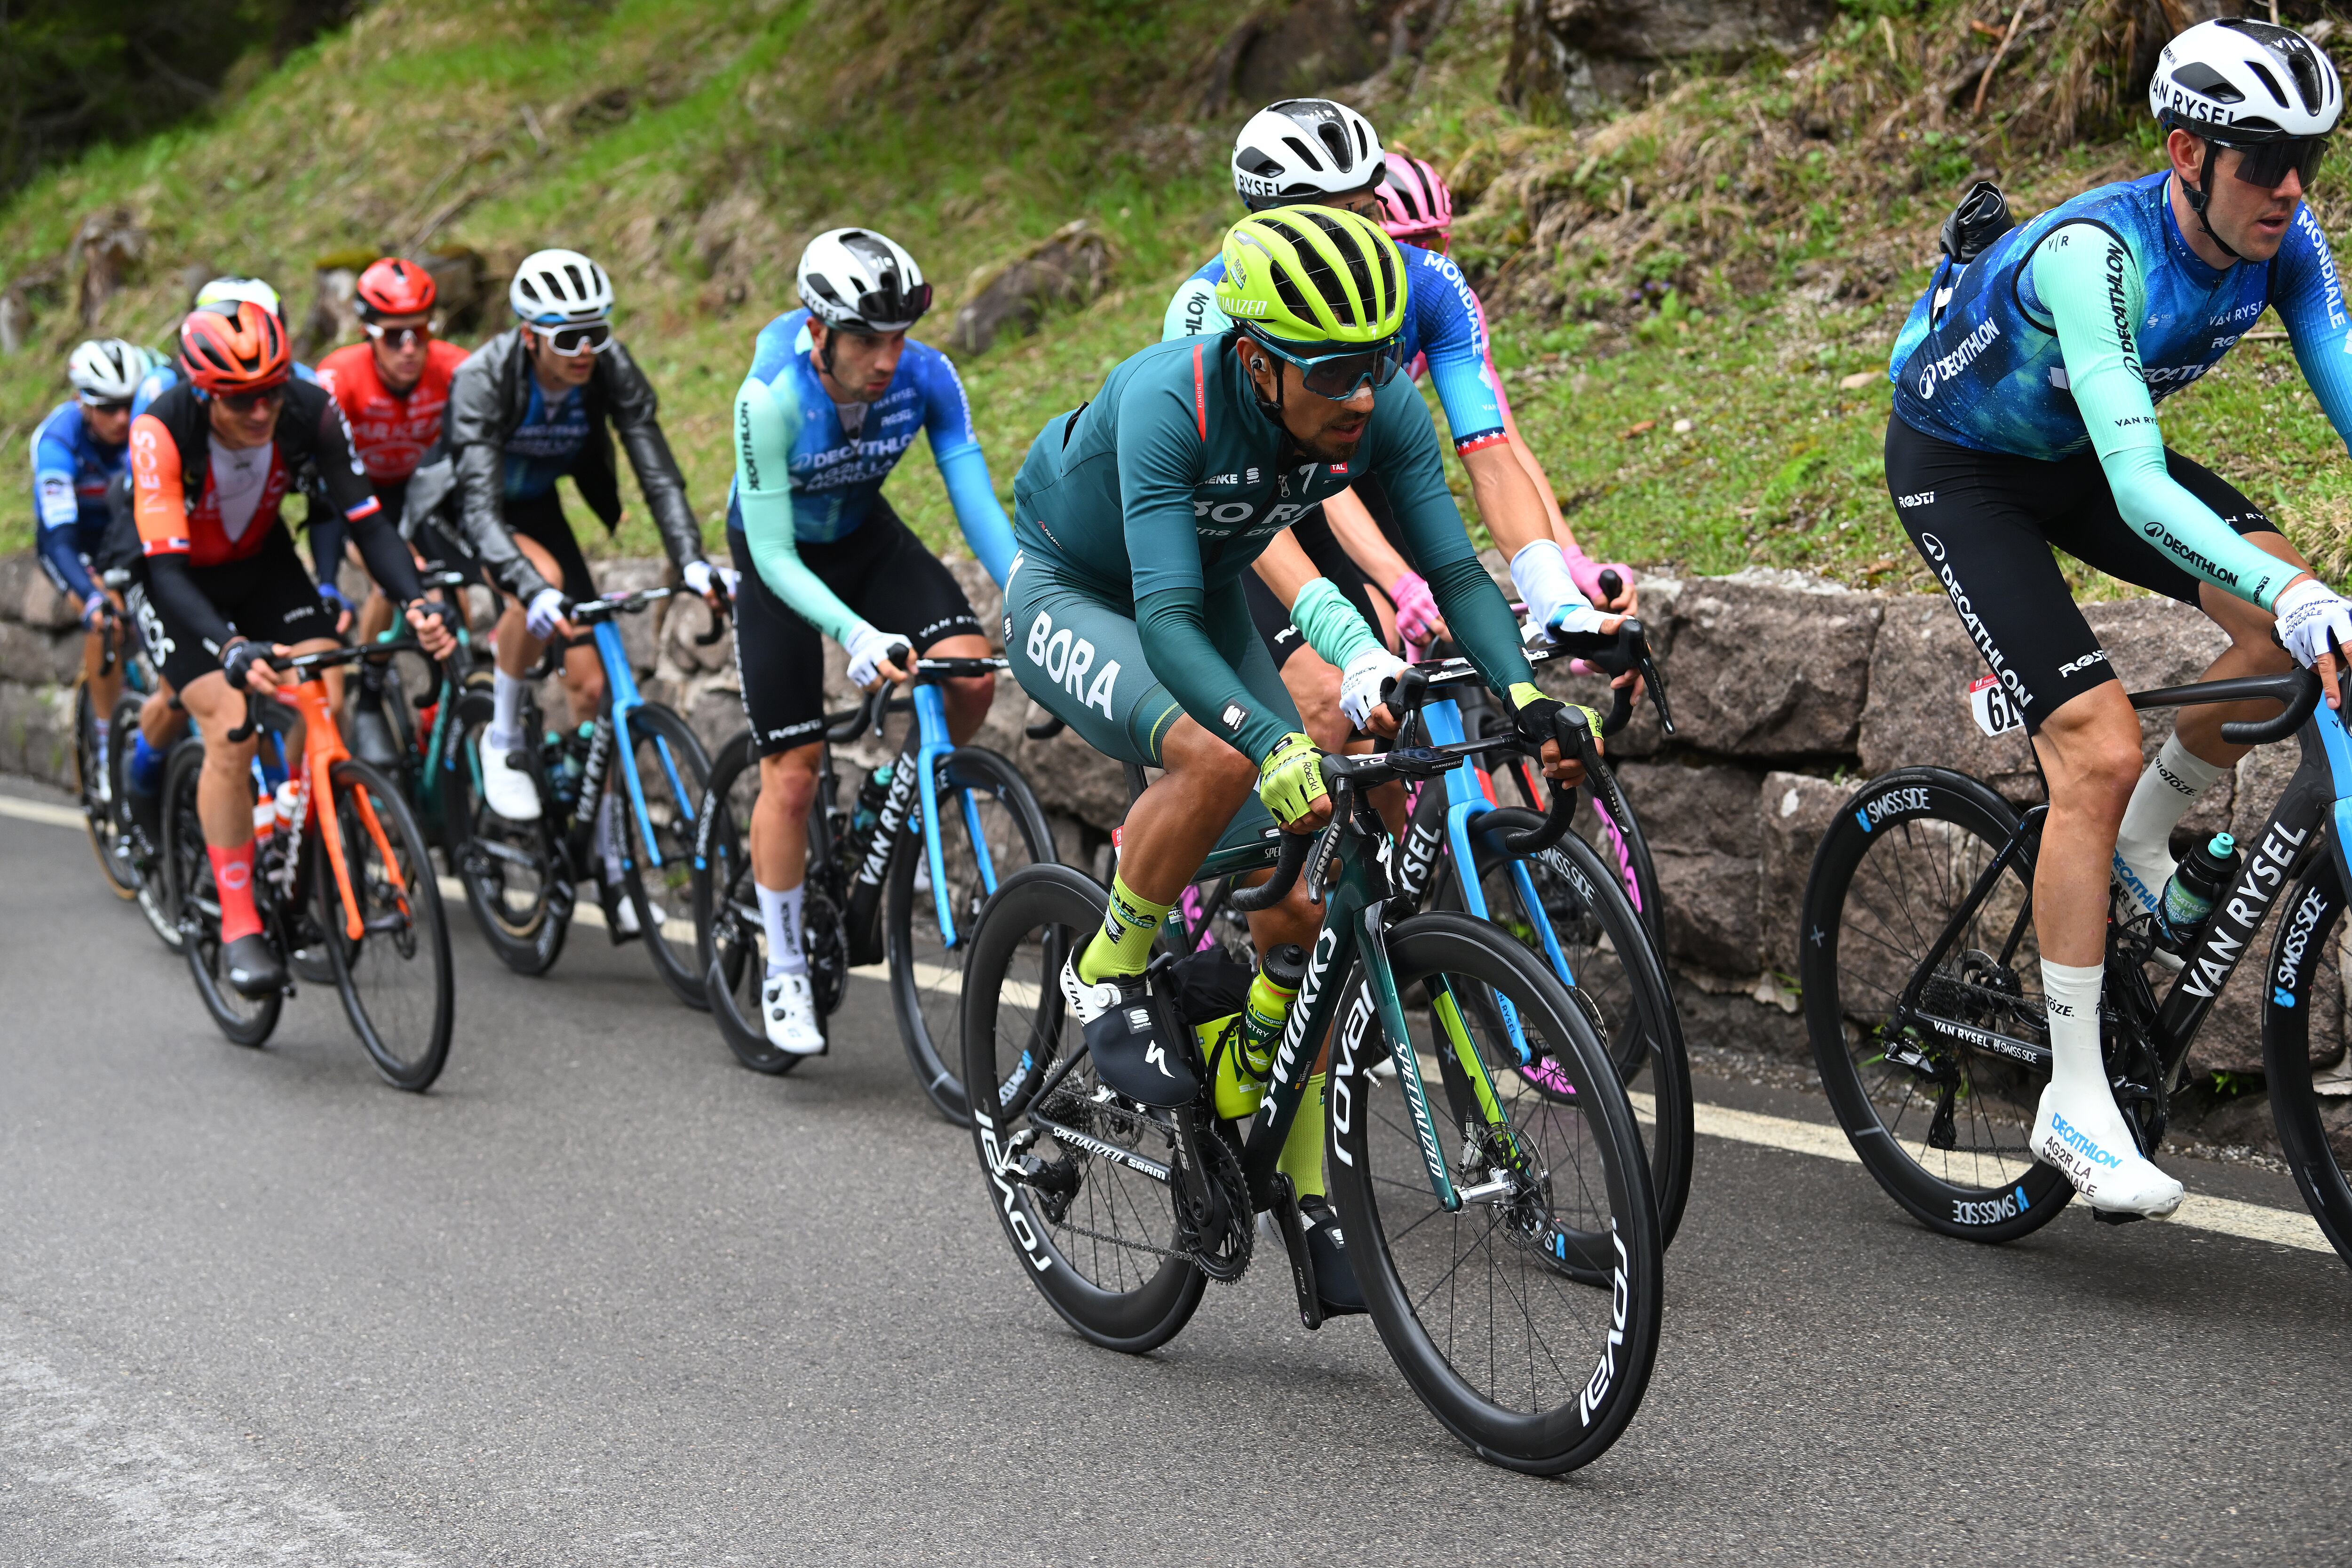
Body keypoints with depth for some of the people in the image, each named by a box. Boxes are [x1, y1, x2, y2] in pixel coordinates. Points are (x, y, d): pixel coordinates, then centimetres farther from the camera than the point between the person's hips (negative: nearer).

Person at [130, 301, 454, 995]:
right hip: (179, 581, -3)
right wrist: (233, 649, -55)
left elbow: (366, 521, -24)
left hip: (262, 562, 3)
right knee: (232, 727, -21)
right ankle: (238, 925, -12)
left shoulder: (311, 413, -26)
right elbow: (165, 568, -40)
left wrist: (417, 603, -42)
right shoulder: (161, 432, -35)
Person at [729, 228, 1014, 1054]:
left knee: (970, 671, -24)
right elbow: (774, 554, -31)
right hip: (780, 559, -3)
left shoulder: (926, 376, -24)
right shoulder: (772, 397, -33)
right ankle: (784, 972, 12)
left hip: (867, 537, 3)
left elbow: (977, 499, -22)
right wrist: (858, 635, -45)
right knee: (792, 774, -4)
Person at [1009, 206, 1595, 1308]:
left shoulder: (1384, 410, -23)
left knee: (1296, 910, -6)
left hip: (1206, 603, 5)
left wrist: (1525, 697, -39)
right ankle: (1107, 974, -10)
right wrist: (1278, 748, -59)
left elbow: (1454, 569, -21)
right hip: (1070, 596, -5)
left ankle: (1305, 1195, 8)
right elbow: (1163, 619, -45)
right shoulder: (1169, 401, -38)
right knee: (1215, 760, -37)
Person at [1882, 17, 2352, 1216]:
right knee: (2101, 752, -19)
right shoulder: (2096, 255, -37)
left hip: (2075, 452, 7)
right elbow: (2138, 487, -47)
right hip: (1956, 465, -7)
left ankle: (2139, 849, 9)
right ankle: (2075, 1104, -10)